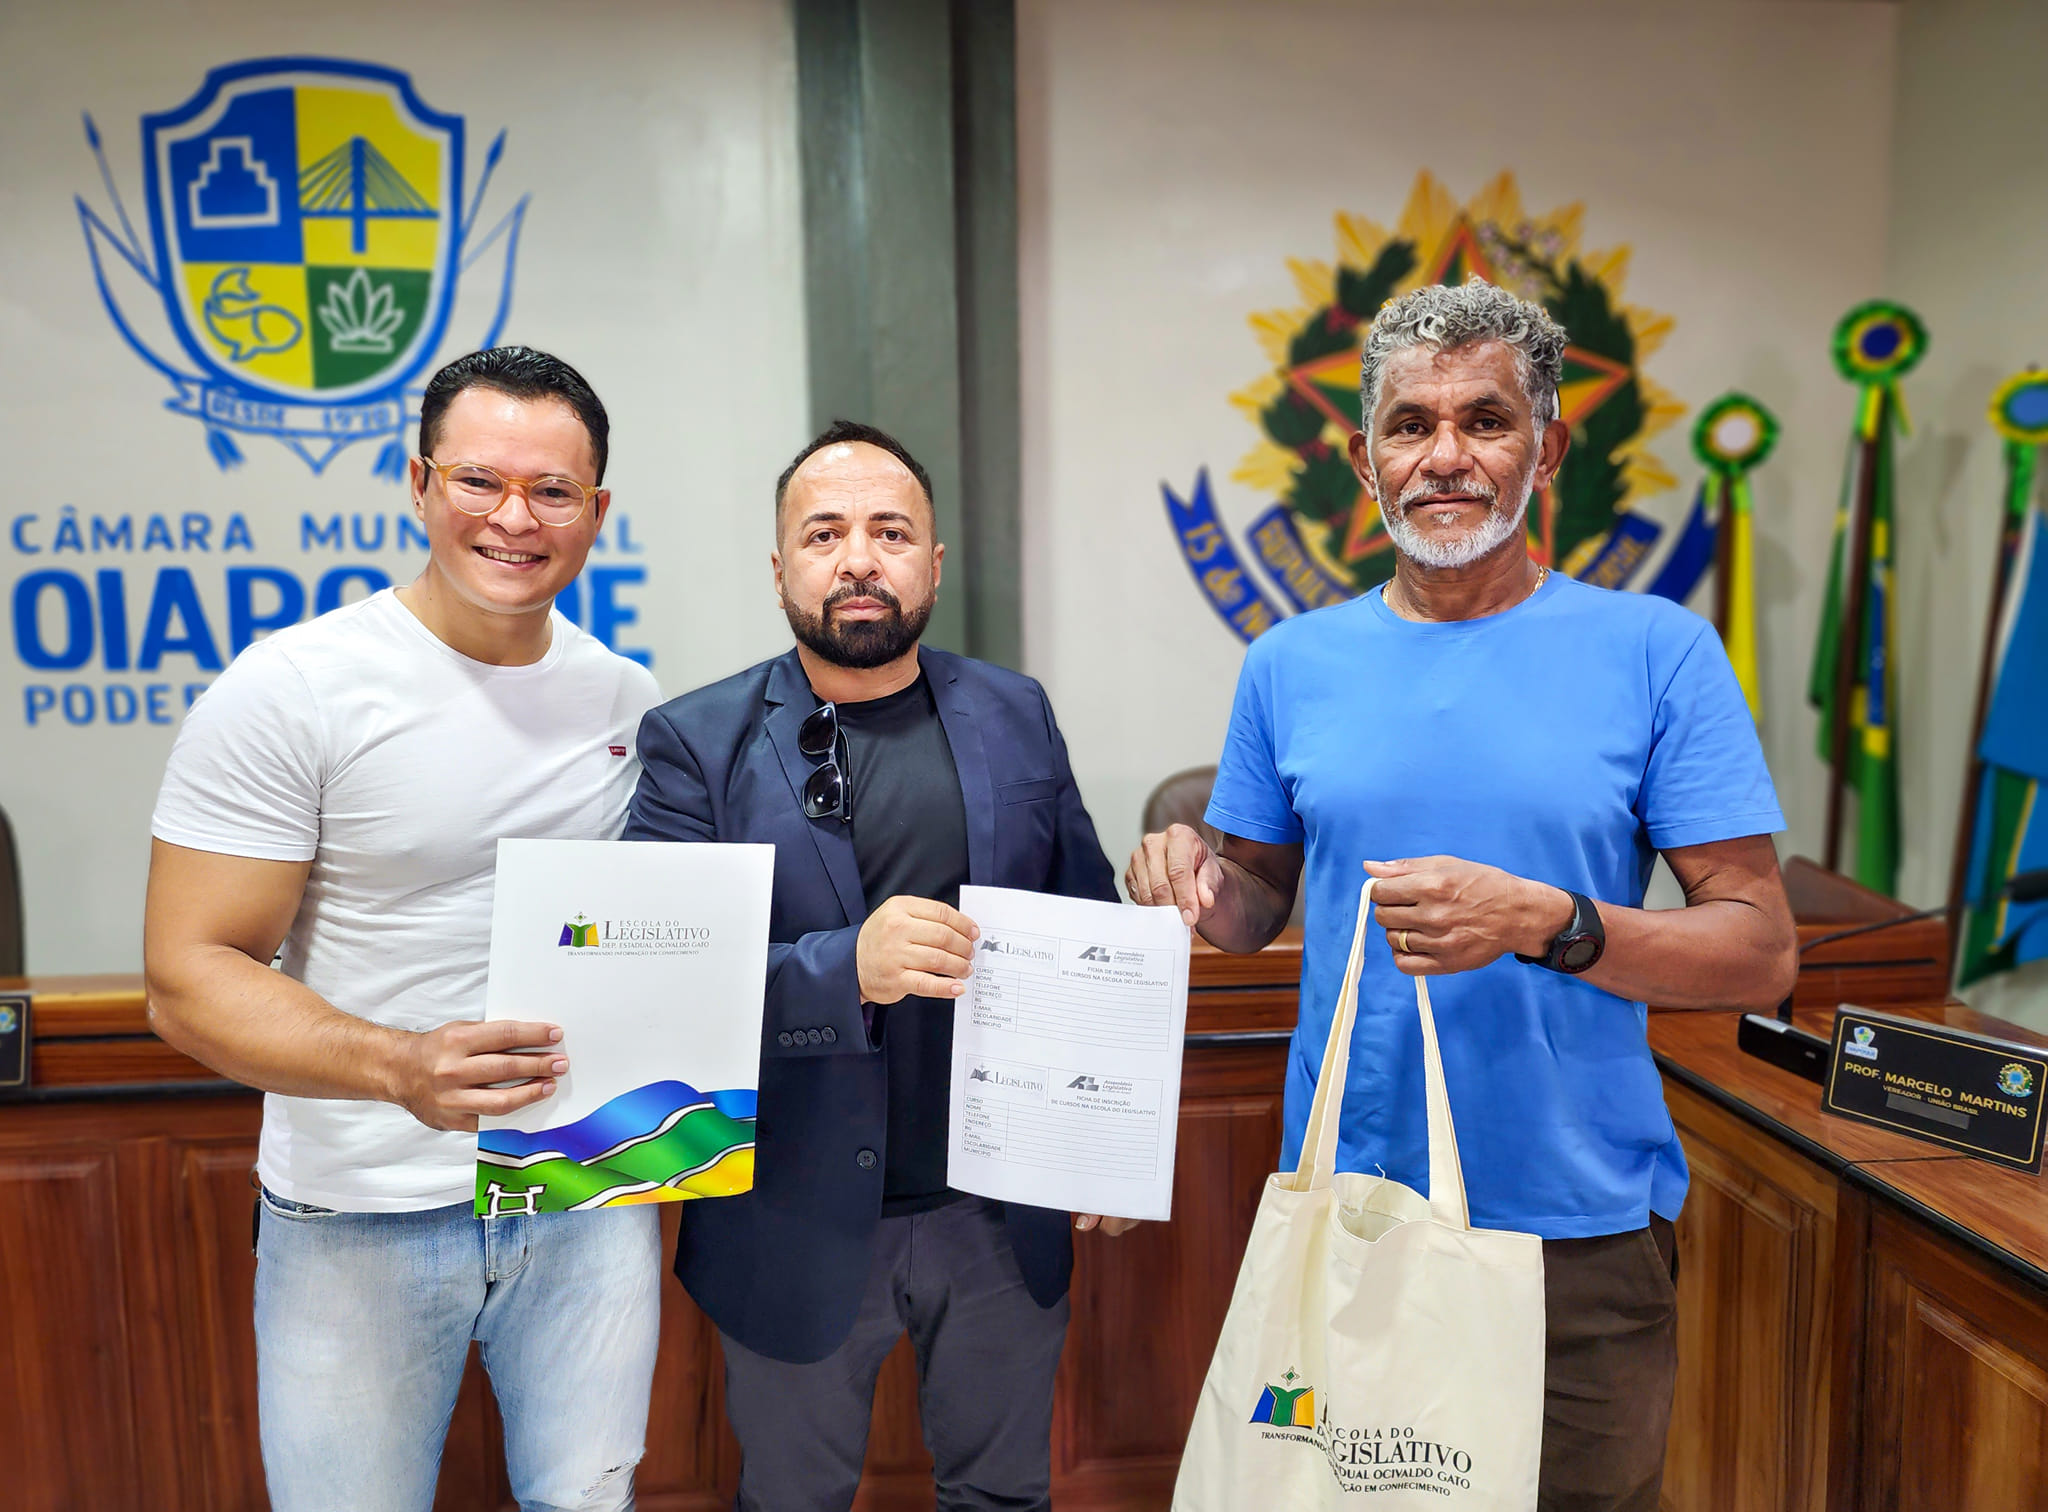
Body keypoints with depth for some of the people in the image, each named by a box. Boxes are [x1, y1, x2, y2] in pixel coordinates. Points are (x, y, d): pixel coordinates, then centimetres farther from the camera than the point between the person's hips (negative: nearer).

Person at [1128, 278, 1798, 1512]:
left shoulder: (1655, 652, -7)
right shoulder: (1293, 664, 1)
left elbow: (1762, 955, -8)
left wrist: (1544, 923, -25)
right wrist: (1197, 880, -13)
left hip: (1582, 1229, -1)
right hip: (1343, 1216, 2)